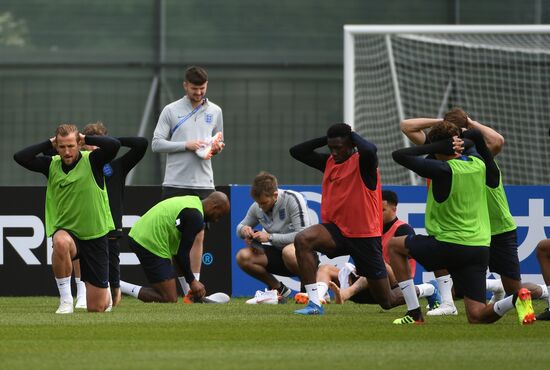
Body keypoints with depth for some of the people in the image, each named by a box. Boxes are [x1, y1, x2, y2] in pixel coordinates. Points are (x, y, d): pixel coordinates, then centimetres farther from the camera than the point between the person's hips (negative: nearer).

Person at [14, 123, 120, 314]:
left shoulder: (92, 161, -10)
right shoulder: (51, 165, -2)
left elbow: (114, 145, -28)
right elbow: (20, 157, -12)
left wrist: (86, 139, -16)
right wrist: (49, 143, -11)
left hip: (94, 235, -1)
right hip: (65, 231, 1)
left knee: (97, 308, 2)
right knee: (61, 242, -42)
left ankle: (106, 287, 43)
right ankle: (66, 300, -25)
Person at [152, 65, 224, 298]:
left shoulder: (215, 111, 11)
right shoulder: (171, 111, 1)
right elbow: (156, 143, -3)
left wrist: (217, 148, -3)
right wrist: (186, 145, -14)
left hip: (203, 183, 2)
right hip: (175, 182, -2)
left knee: (198, 236, 0)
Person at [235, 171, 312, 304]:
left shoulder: (293, 199, -18)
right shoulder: (256, 207, 0)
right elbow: (240, 227, 14)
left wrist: (270, 237, -27)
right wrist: (244, 230, -12)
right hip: (278, 253, 6)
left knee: (288, 251, -40)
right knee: (242, 256, -14)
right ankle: (278, 289, 5)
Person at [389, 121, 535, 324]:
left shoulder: (442, 170, -13)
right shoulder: (478, 164, 6)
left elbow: (398, 155, -11)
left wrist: (436, 146, -8)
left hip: (449, 247, -6)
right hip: (480, 250, 6)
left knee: (395, 245, 20)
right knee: (476, 316, 6)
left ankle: (414, 312, 11)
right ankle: (515, 300, -25)